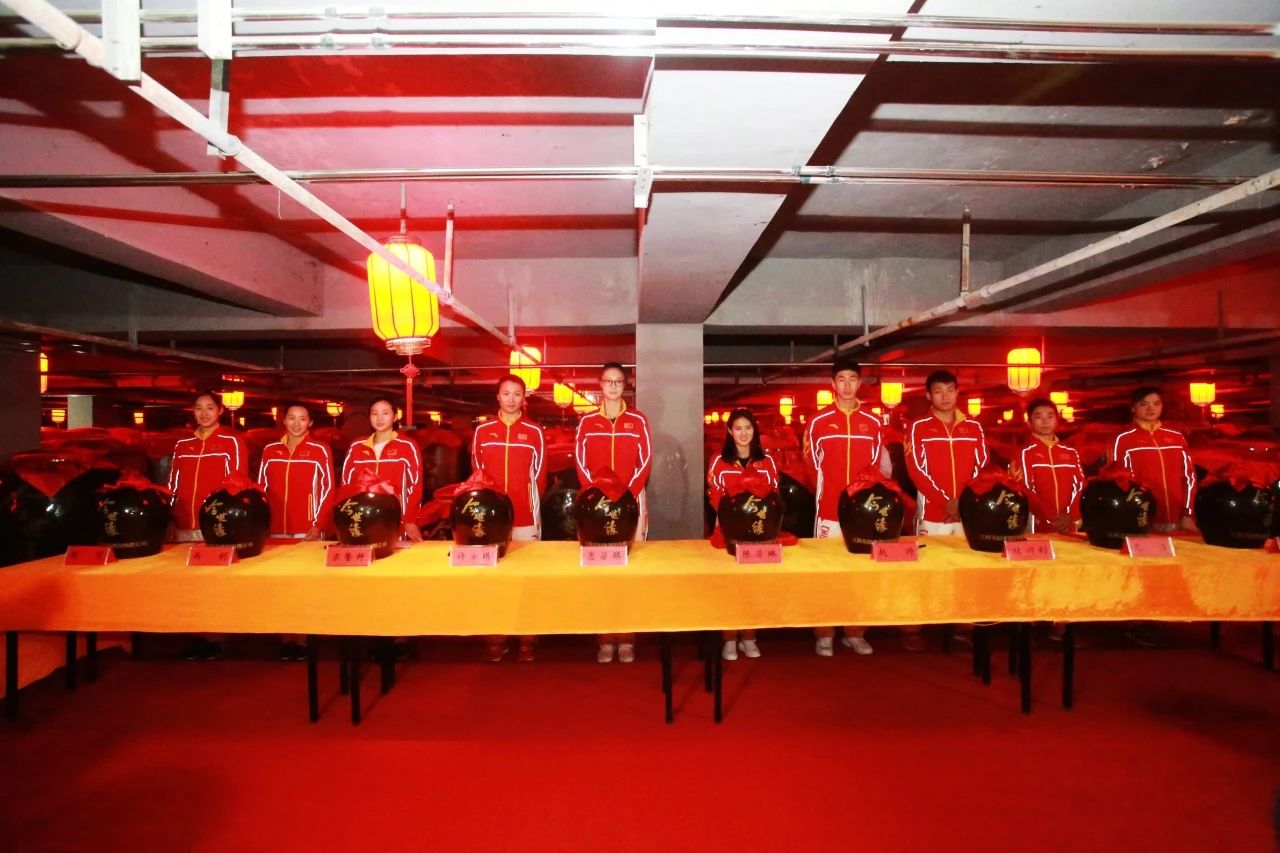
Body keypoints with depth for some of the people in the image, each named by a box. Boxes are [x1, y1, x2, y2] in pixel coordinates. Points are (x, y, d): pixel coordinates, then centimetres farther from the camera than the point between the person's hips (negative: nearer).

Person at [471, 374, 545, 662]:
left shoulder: (534, 432, 3)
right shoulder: (482, 431, 7)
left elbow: (539, 476, 4)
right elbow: (476, 473, 9)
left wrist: (530, 506, -2)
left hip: (525, 516, -1)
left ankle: (526, 639, 12)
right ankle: (496, 638, 15)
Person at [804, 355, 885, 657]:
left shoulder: (873, 423, 6)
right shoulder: (818, 422, 0)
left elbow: (878, 468, 10)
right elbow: (812, 465, 4)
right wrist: (825, 494, -2)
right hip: (829, 510, -2)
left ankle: (855, 633, 20)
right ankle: (824, 635, 11)